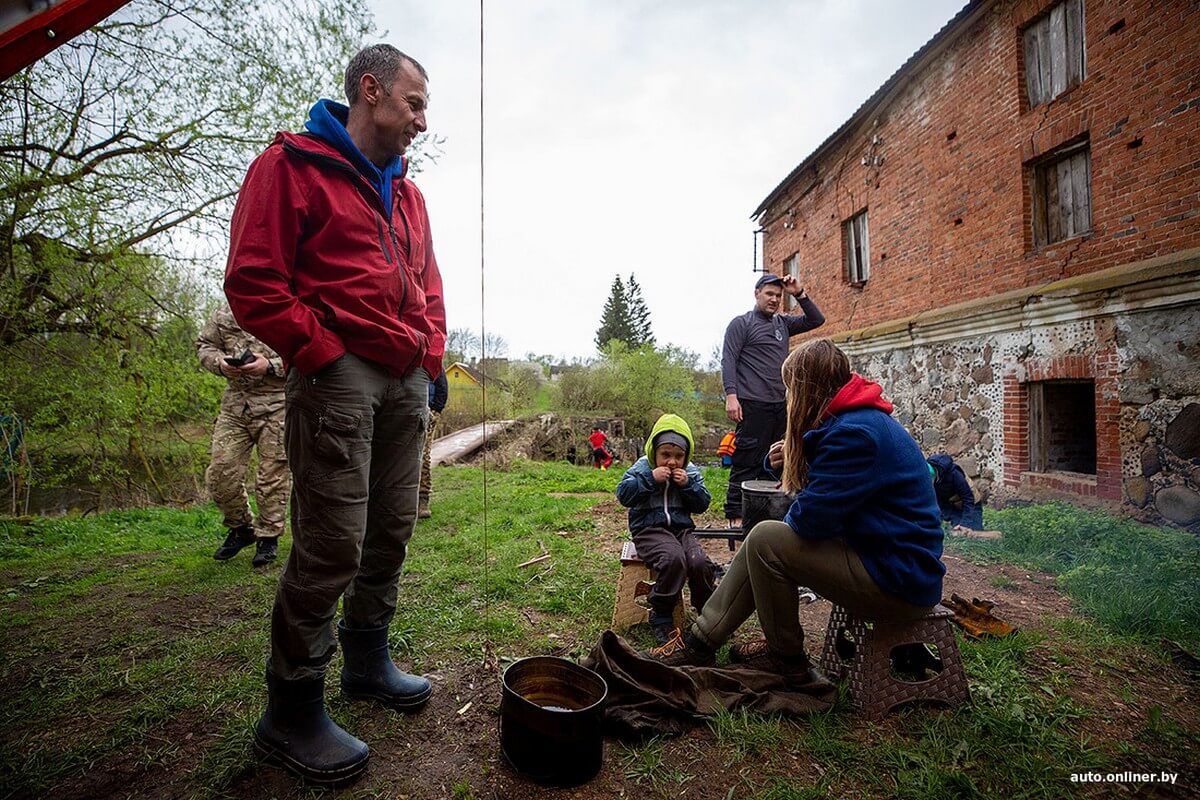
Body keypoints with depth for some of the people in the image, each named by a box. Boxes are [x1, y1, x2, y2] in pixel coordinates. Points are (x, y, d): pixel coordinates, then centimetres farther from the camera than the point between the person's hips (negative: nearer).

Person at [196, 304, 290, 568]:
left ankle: (268, 537, 18)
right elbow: (204, 345, 19)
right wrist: (220, 363, -3)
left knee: (273, 474, 1)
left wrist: (271, 366, -20)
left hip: (276, 406, -5)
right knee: (220, 472, 5)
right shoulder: (224, 313, 10)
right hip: (234, 402, 5)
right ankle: (241, 528, 28)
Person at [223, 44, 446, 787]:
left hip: (408, 381, 8)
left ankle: (368, 661, 30)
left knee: (392, 530, 12)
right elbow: (252, 280, -7)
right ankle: (292, 712, 12)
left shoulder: (408, 192, 21)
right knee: (332, 544, -7)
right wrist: (322, 352, -12)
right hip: (341, 373, -7)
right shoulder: (294, 164, 0)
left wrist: (432, 356, 11)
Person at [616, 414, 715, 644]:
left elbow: (703, 504, 7)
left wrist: (688, 484, -9)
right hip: (649, 530, -4)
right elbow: (623, 494, -11)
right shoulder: (642, 468, 0)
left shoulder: (691, 472, 10)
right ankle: (661, 617, -14)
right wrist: (650, 479, -18)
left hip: (681, 528, 4)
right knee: (674, 558, -33)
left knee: (700, 563, -24)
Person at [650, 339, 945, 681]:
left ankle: (787, 658, 7)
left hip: (900, 581, -10)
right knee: (762, 540, 5)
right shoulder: (864, 418, 9)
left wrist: (790, 517, -2)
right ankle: (700, 641, 10)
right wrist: (797, 457, 3)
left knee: (766, 540, -14)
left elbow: (810, 519, -24)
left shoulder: (854, 433, -24)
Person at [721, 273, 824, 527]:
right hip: (753, 404, -7)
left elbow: (816, 320, 21)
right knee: (747, 461, -7)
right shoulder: (741, 323, 2)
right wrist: (731, 395, -17)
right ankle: (735, 515, -1)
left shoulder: (783, 323, 20)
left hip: (780, 404, 7)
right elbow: (728, 361, -6)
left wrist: (800, 294, 10)